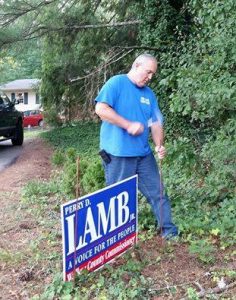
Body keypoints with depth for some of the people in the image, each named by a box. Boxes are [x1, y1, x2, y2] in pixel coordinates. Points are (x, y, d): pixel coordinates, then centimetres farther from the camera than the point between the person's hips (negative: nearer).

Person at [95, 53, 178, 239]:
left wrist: (159, 145, -6)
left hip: (144, 154, 6)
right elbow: (101, 109, -18)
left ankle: (168, 230, 26)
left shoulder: (149, 94, 14)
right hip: (117, 155, -6)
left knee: (157, 192, 12)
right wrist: (129, 125, -19)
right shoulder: (116, 83, -6)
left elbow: (156, 122, 12)